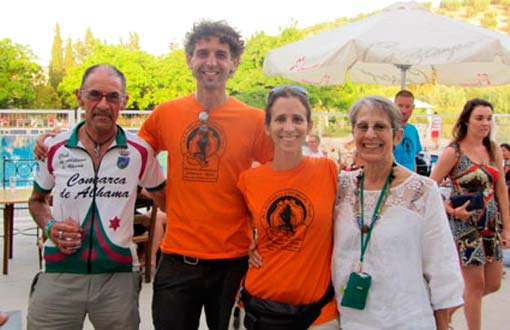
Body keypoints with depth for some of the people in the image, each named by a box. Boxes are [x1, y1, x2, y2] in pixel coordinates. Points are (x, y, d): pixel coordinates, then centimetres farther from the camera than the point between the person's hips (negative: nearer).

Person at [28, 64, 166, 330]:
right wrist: (49, 226, -3)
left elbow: (163, 198, 13)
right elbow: (37, 200, 16)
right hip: (58, 275, 1)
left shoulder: (140, 151, -2)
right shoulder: (54, 149, 1)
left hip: (118, 274, 0)